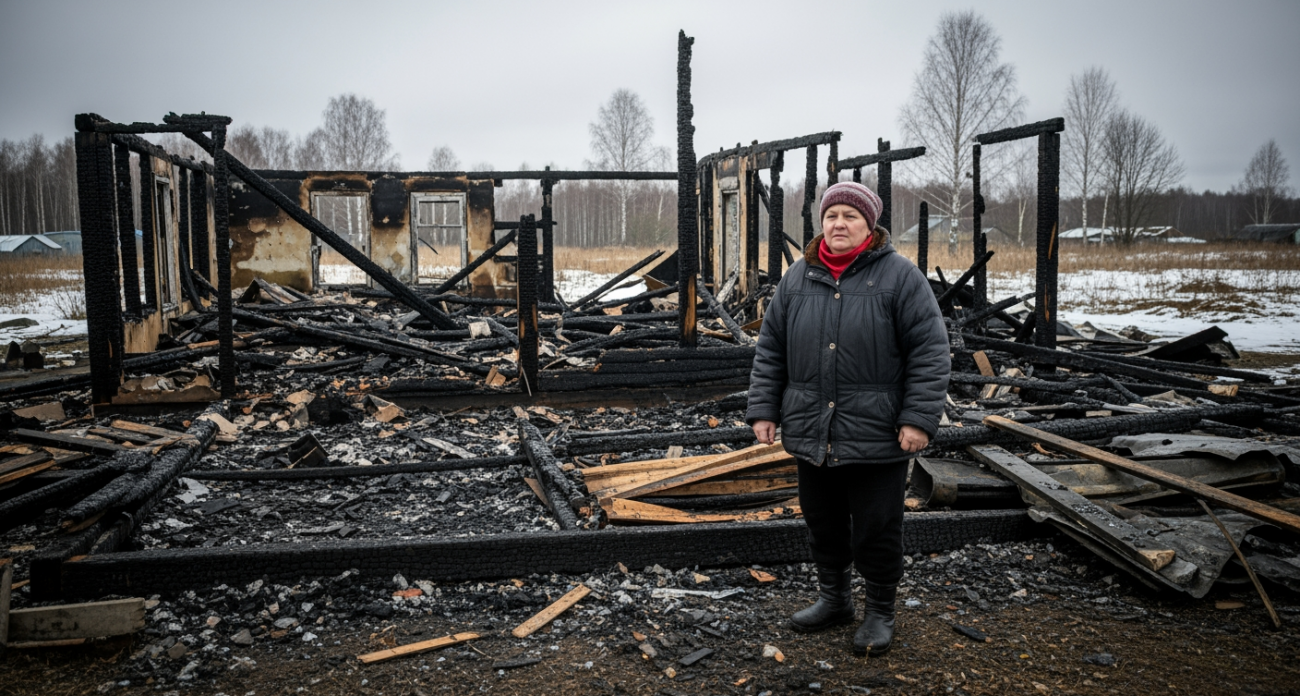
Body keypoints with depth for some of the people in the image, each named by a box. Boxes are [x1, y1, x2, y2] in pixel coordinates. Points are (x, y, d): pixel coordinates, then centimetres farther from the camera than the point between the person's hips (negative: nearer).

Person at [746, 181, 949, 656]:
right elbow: (770, 350, 11)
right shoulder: (797, 278, 7)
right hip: (811, 433, 4)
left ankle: (879, 613, 26)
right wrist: (763, 410, 6)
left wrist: (919, 418, -14)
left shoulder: (899, 277, -5)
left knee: (876, 531, 7)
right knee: (823, 524, 17)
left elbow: (930, 352, -8)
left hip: (876, 437, -4)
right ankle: (834, 599, 37)